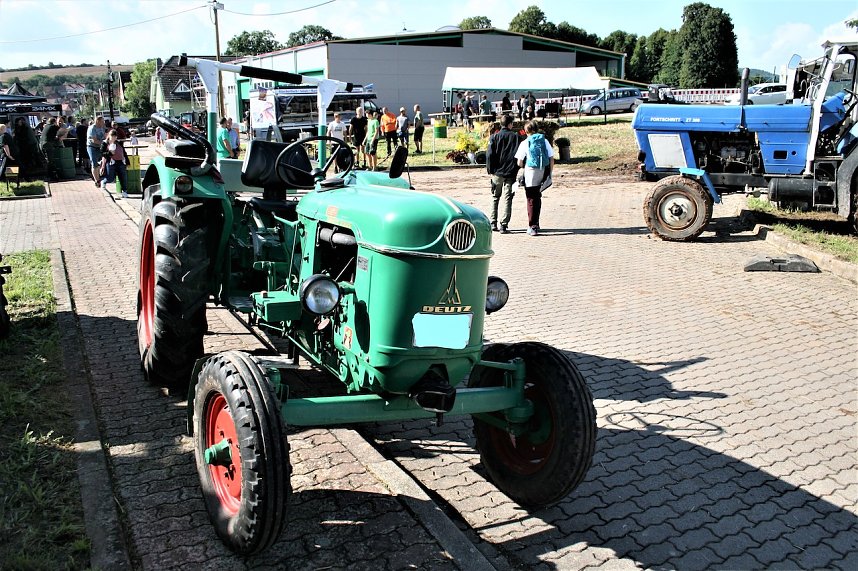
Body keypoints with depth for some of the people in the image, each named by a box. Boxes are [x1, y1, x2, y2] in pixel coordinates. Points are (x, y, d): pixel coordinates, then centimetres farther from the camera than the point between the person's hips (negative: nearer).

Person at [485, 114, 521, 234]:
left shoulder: (495, 137, 0)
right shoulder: (515, 136, -2)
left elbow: (489, 154, -5)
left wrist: (490, 170, 3)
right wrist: (516, 168, 4)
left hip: (497, 172, 1)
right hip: (510, 173, -1)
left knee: (495, 198, 15)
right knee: (507, 199, 2)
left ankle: (493, 223, 14)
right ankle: (504, 225, -3)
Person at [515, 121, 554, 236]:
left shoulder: (525, 143, -4)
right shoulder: (544, 141, 4)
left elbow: (520, 163, -5)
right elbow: (552, 159, 3)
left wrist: (523, 166, 16)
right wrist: (549, 173, 11)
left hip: (531, 172, -4)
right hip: (543, 173, 4)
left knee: (531, 200, 4)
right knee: (538, 198, 17)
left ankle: (532, 227, 0)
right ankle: (535, 224, 26)